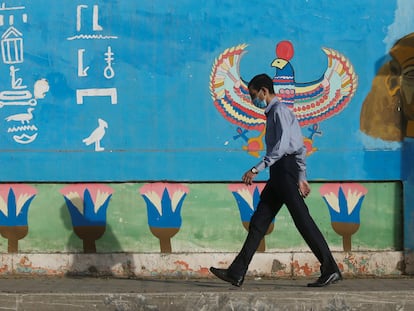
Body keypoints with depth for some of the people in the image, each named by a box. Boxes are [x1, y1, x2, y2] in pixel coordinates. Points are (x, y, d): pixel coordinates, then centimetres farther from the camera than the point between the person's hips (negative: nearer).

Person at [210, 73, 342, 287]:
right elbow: (300, 147, 24)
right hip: (279, 174, 10)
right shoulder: (273, 113, 22)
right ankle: (236, 273, 6)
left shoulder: (279, 110, -7)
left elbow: (282, 145, -21)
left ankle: (330, 270, -4)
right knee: (259, 221, 6)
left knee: (302, 220, -9)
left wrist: (257, 169, -24)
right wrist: (301, 178, 24)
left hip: (285, 169, -10)